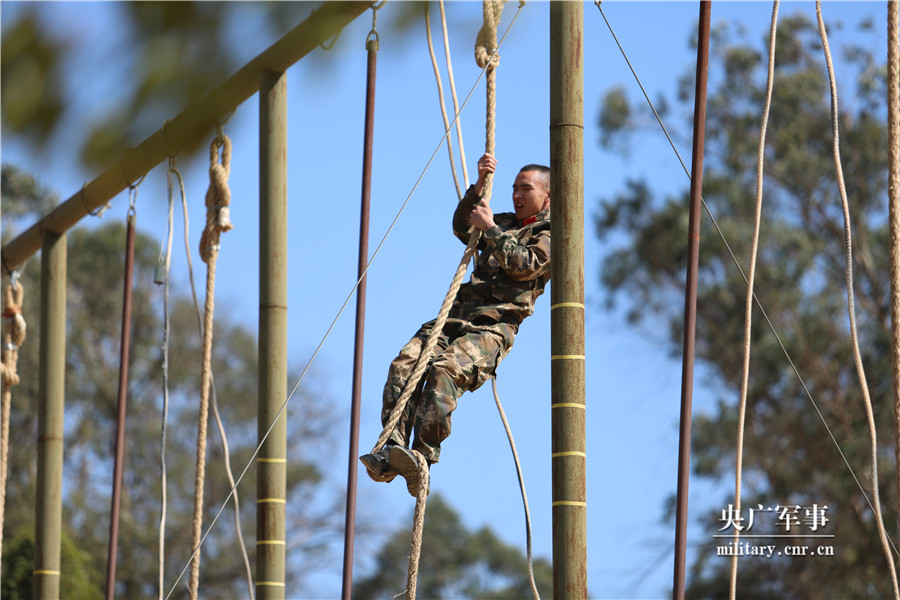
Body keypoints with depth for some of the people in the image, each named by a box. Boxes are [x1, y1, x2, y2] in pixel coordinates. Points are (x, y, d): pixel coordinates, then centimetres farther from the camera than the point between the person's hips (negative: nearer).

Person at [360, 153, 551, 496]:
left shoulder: (552, 235, 10)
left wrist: (490, 228, -2)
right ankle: (392, 453, -31)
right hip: (458, 314, 6)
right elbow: (462, 229, 19)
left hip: (493, 327, -6)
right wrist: (480, 185, 10)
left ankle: (424, 455, -41)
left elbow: (524, 265, -8)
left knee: (445, 370, -34)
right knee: (406, 362, -21)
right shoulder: (505, 223, 32)